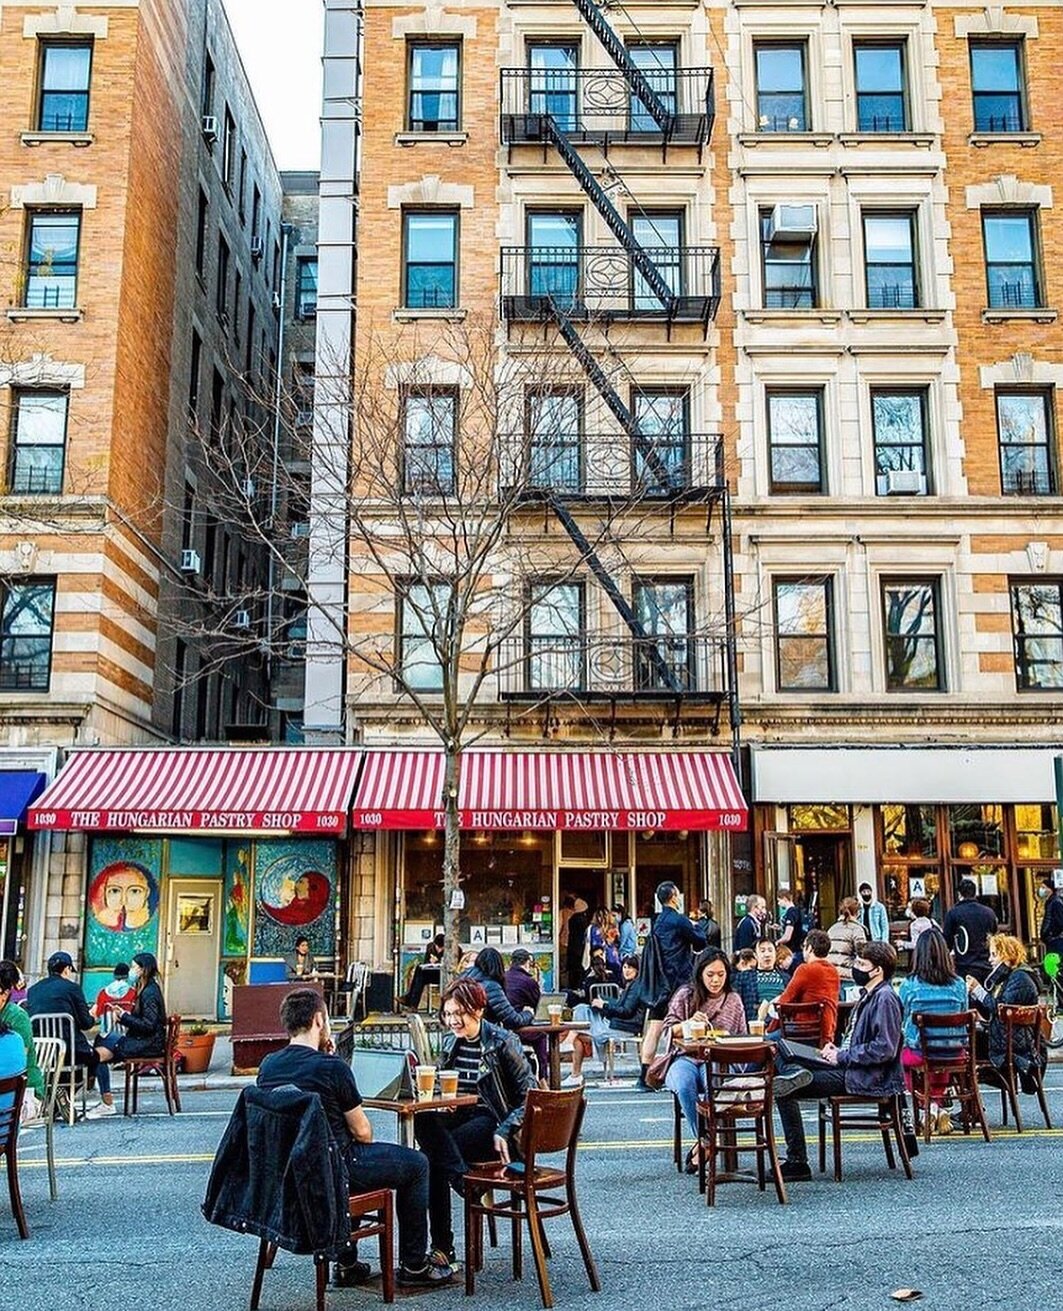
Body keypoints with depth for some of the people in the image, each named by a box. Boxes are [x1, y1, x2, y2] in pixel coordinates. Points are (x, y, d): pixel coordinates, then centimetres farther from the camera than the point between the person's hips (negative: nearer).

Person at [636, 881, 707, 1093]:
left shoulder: (657, 922, 13)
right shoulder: (679, 920, -11)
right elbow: (700, 943, -3)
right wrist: (697, 926, 15)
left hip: (659, 983, 7)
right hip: (679, 981, -7)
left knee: (653, 1030, 3)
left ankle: (644, 1079, 0)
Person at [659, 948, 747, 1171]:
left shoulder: (734, 1000, 13)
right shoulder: (685, 995, 7)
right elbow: (668, 1031, 5)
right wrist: (689, 1024, -13)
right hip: (685, 1058, 0)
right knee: (684, 1085, -36)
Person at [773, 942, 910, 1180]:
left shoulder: (885, 999, -16)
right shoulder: (869, 995, 15)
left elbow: (885, 1049, -23)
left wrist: (842, 1057, -16)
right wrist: (837, 1051, 8)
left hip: (864, 1079, -11)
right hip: (850, 1067, 11)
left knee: (783, 1090, -14)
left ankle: (797, 1164, -9)